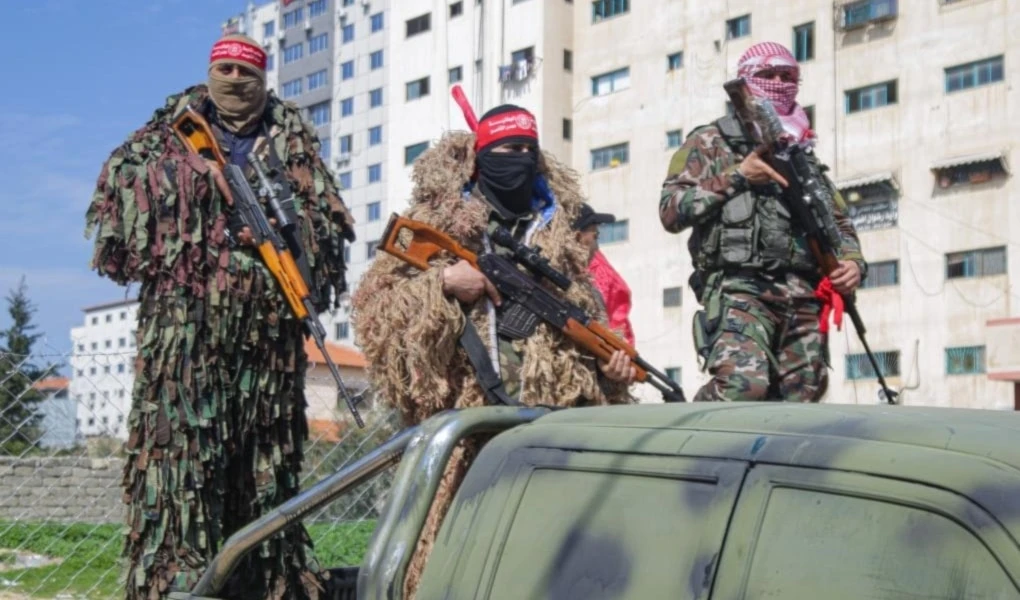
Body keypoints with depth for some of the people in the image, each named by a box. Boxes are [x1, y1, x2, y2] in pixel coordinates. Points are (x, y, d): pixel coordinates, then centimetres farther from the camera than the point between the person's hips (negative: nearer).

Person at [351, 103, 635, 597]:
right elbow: (374, 303, 3)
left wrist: (611, 356, 4)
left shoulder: (561, 233, 19)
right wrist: (442, 283, -11)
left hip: (553, 416, 3)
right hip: (462, 414, -3)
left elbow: (590, 314, 23)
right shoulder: (436, 223, 8)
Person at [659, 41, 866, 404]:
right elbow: (671, 211, -1)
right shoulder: (712, 142, 11)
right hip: (740, 289, -5)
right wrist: (737, 176, -8)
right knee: (743, 383, -29)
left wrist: (852, 261, 8)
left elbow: (839, 222, 30)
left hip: (804, 298, 6)